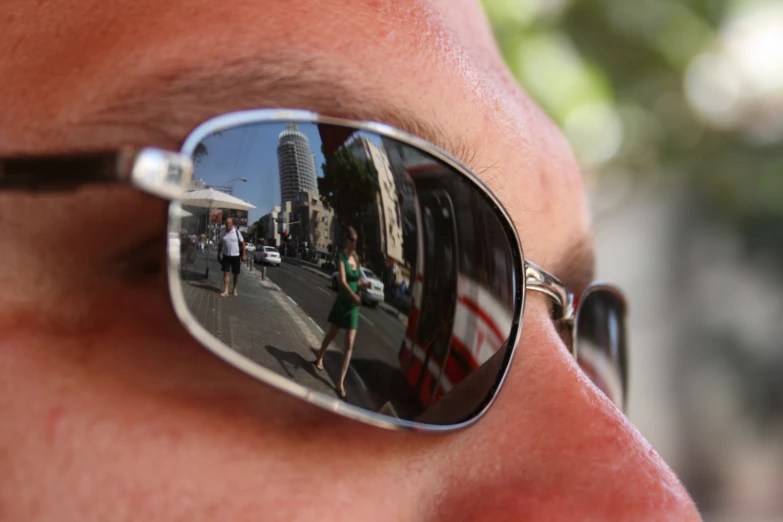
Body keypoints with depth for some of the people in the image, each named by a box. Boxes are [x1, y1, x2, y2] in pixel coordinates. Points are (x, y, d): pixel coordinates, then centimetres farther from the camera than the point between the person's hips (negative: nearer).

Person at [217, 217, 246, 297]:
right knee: (226, 273, -6)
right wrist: (219, 255, 12)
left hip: (236, 256, -2)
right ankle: (225, 291, -7)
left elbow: (243, 243, -3)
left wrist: (244, 255, -7)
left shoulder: (237, 232, -6)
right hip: (226, 256, 2)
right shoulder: (223, 234, 4)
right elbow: (220, 245, 14)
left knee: (236, 274, 9)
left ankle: (235, 289, 25)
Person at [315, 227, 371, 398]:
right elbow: (343, 281, -28)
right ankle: (319, 358, 48)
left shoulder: (356, 257, 3)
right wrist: (354, 296, -44)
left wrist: (364, 283, -10)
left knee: (350, 344, -3)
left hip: (353, 306, 4)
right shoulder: (341, 257, -14)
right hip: (342, 302, -4)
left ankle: (341, 382, -2)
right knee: (331, 334, 17)